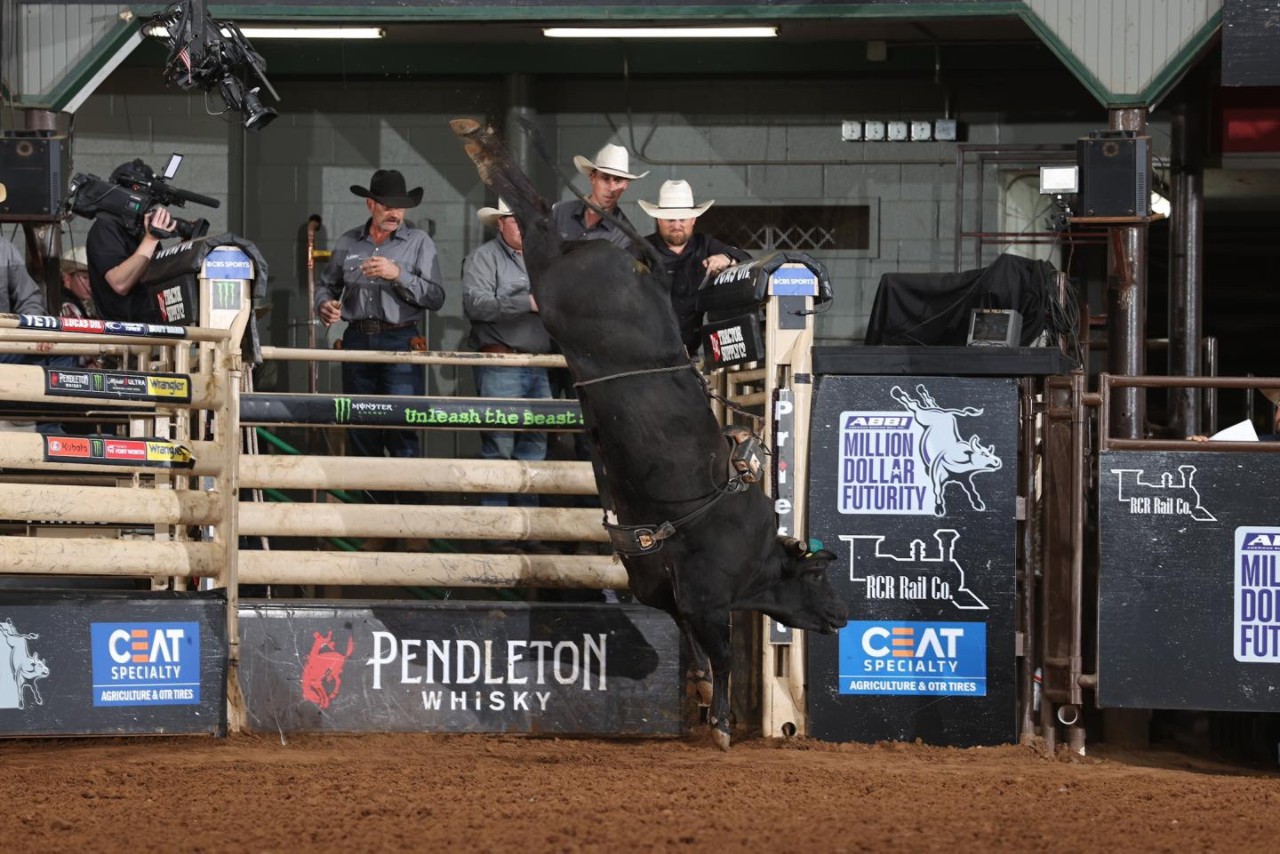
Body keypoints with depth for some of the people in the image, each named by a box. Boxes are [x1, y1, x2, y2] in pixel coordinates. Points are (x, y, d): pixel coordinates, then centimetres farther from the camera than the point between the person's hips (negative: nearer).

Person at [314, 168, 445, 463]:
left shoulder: (418, 243, 3)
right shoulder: (348, 243, 12)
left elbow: (435, 297, -7)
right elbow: (326, 285, 24)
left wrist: (398, 275, -17)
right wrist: (324, 305, 1)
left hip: (400, 342, -4)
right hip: (357, 341, 4)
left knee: (402, 436, -11)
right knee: (361, 435, 7)